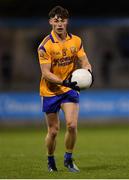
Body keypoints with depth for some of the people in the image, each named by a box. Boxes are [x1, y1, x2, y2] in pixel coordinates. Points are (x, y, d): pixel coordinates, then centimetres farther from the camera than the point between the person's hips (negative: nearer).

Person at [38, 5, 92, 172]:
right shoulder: (45, 45, -14)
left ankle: (68, 159, 6)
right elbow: (46, 73, -17)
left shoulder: (76, 41, -1)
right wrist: (63, 82, -31)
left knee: (72, 125, -14)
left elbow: (84, 62, 4)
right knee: (53, 131, 3)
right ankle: (50, 160, 28)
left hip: (70, 89, 2)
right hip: (50, 91, -2)